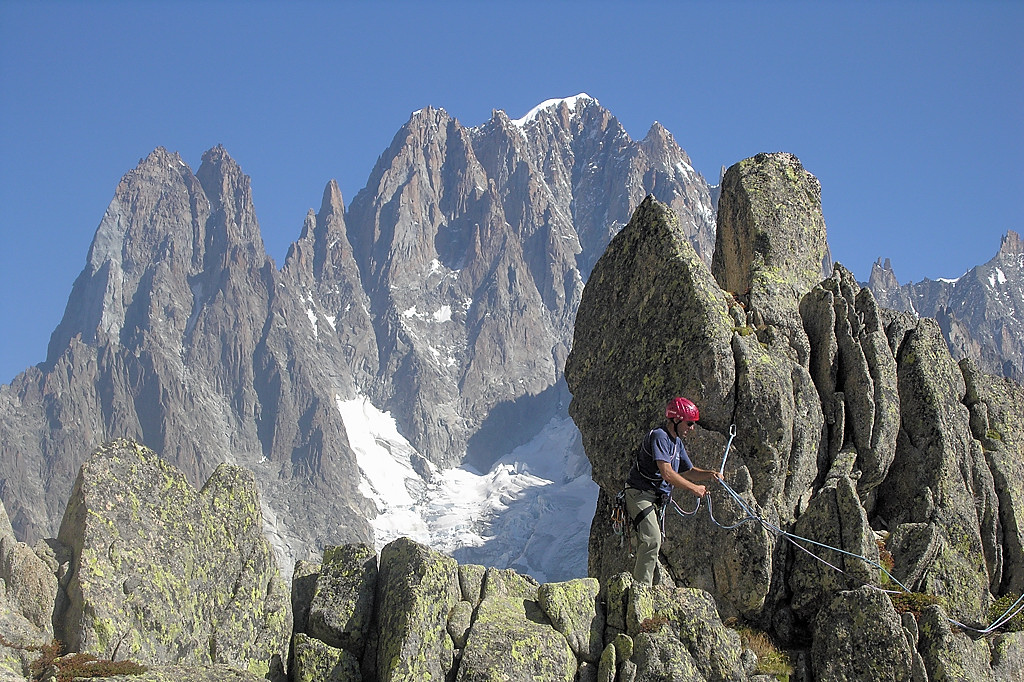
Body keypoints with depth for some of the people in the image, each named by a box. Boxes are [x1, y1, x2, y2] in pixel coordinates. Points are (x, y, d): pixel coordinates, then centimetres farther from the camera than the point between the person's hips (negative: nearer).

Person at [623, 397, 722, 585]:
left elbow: (688, 471, 22)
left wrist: (709, 474, 3)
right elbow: (667, 473, -25)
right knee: (652, 540, -21)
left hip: (658, 498, 10)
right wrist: (694, 488, -19)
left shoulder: (677, 442, 15)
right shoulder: (659, 436, -16)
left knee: (652, 543, 9)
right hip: (640, 494, -10)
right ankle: (641, 588, -20)